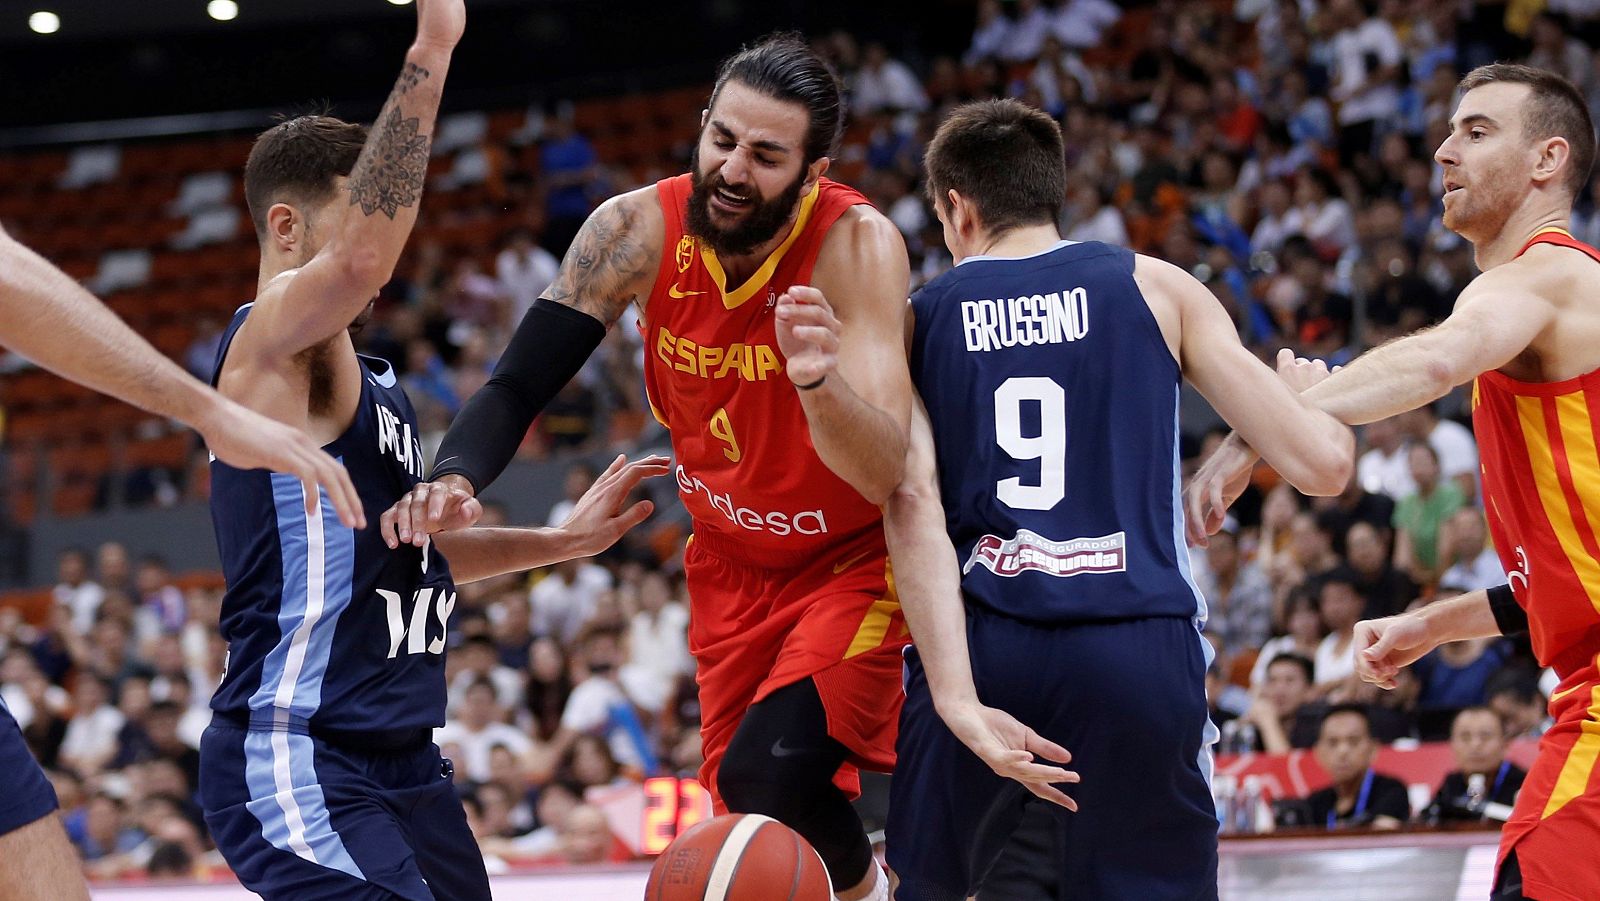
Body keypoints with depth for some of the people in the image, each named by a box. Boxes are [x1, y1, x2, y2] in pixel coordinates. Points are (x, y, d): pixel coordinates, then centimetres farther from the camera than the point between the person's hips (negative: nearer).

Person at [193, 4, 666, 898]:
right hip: (298, 764, -10)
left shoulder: (370, 380, 19)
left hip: (398, 754, 10)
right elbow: (362, 258, -33)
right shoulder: (270, 340, -11)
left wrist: (562, 540, 26)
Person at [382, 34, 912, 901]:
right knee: (738, 806, 8)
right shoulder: (640, 230, -17)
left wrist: (817, 381, -58)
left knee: (772, 771, -25)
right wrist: (455, 477, -33)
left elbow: (885, 476, -37)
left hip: (858, 557, -5)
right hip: (733, 560, 5)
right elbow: (519, 384, -12)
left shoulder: (855, 245, -29)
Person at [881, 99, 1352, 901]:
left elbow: (913, 506, -5)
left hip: (980, 648, 1)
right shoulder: (1157, 290, 10)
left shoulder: (916, 320, 12)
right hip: (1136, 652, -1)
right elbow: (1323, 464, 3)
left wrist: (959, 702, -12)